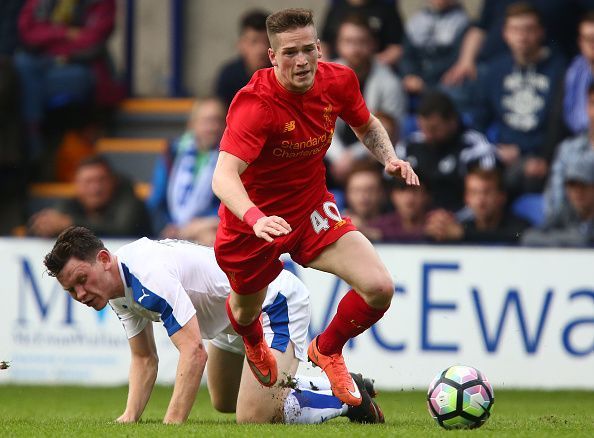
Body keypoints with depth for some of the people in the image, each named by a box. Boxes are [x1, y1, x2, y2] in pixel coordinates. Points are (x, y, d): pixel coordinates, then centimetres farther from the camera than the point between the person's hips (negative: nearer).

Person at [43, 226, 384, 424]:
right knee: (224, 403, 26)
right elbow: (144, 358, 7)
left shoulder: (148, 275, -34)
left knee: (253, 417, -20)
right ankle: (335, 385, 35)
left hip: (276, 304, -11)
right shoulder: (117, 284, -3)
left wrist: (171, 426, -44)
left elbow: (194, 352, -40)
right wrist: (129, 417, -8)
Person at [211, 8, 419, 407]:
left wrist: (389, 157, -8)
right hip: (253, 221, -4)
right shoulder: (255, 105, -31)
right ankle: (253, 343, 61)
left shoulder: (339, 81, -12)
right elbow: (224, 176, -43)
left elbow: (366, 125, 12)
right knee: (245, 313, 17)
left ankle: (327, 350, 16)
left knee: (380, 288, -16)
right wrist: (255, 218, -61)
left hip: (312, 209, 4)